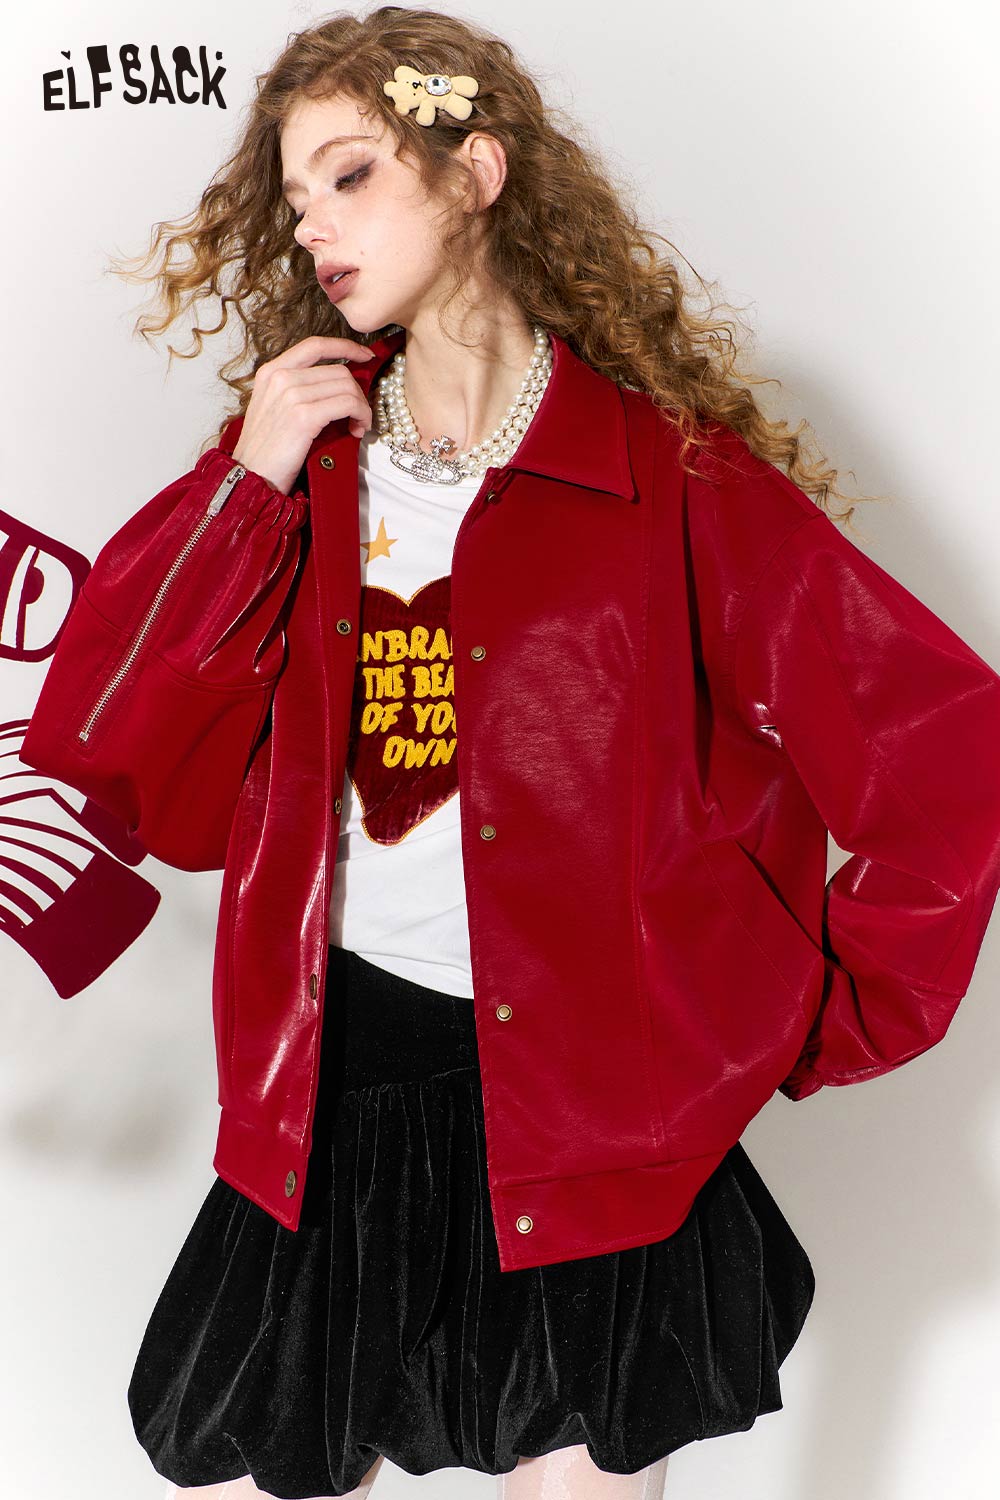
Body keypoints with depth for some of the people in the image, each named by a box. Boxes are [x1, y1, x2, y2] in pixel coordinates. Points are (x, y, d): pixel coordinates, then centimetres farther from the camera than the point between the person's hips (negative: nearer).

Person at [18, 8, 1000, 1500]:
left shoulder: (666, 473, -8)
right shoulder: (305, 467, 6)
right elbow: (109, 756, -1)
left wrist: (822, 1028, -4)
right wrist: (247, 486, -9)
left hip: (595, 1116, -4)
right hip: (333, 1092, 4)